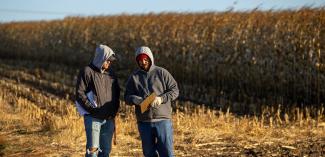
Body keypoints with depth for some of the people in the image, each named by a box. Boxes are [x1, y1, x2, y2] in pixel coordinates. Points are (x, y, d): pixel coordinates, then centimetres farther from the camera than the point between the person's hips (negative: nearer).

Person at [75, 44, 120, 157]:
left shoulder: (111, 73, 14)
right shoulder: (87, 72, -5)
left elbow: (117, 93, 22)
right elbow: (80, 93, -9)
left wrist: (114, 110, 7)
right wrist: (92, 108, -14)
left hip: (109, 119, 6)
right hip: (93, 118, -6)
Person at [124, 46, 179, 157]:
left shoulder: (162, 73, 3)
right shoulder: (134, 77, 10)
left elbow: (175, 90, 1)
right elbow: (127, 97, 7)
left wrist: (161, 99, -16)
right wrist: (137, 100, -15)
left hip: (163, 119, -3)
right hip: (144, 122, 3)